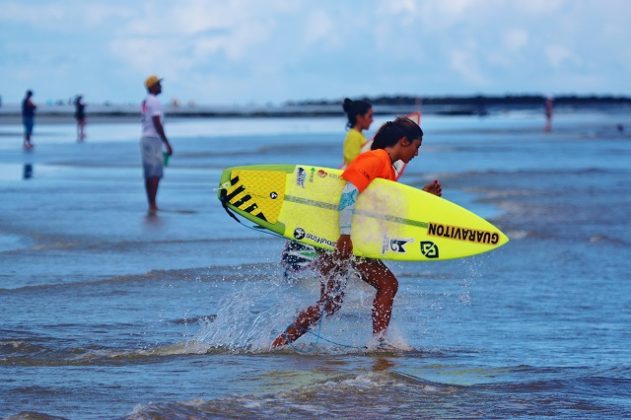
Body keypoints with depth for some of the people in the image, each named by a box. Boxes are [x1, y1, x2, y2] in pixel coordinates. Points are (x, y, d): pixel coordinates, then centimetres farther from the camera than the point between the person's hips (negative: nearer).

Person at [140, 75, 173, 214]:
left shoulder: (145, 102, 17)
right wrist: (167, 144, -17)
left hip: (145, 138, 10)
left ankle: (151, 205, 12)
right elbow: (157, 124, -19)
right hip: (153, 139, -10)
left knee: (149, 173, 10)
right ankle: (153, 205, -17)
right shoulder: (155, 102, -12)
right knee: (155, 174, -11)